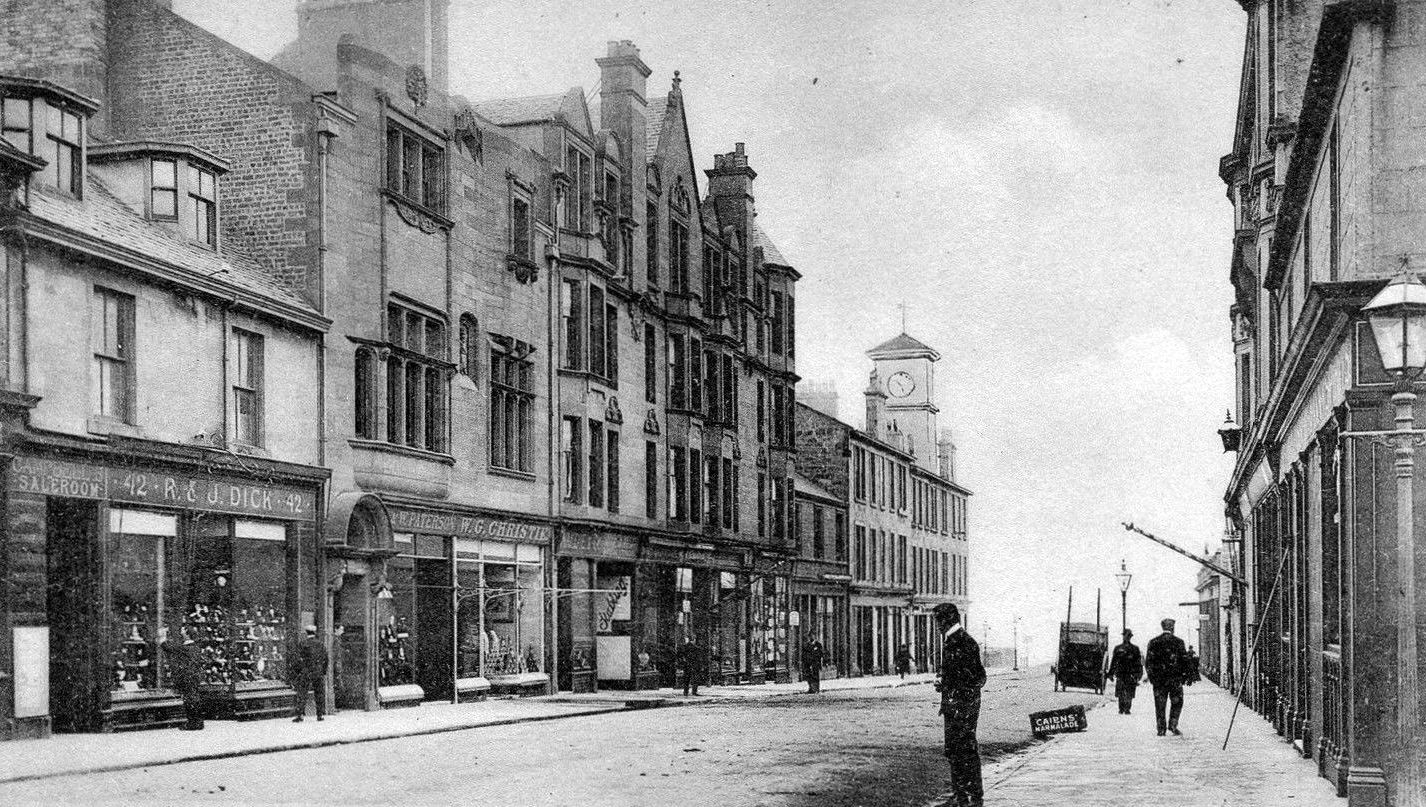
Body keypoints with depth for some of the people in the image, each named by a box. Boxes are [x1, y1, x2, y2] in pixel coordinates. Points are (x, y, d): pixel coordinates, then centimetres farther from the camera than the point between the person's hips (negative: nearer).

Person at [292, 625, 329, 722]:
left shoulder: (302, 644, -5)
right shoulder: (321, 644, 5)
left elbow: (299, 660, -8)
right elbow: (325, 659, 6)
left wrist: (296, 673, -2)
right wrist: (324, 672, 15)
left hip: (306, 672, -3)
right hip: (318, 673, 3)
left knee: (302, 694, 0)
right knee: (319, 694, 11)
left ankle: (299, 715, -6)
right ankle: (319, 715, 10)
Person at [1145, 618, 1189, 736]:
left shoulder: (1153, 642, 1)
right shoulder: (1178, 642, -3)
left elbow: (1148, 661, 0)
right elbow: (1185, 660, -1)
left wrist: (1150, 676, 10)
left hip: (1158, 679, 1)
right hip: (1175, 679, -1)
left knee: (1160, 705, 6)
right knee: (1176, 703, 12)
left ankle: (1161, 729, 4)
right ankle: (1173, 725, -2)